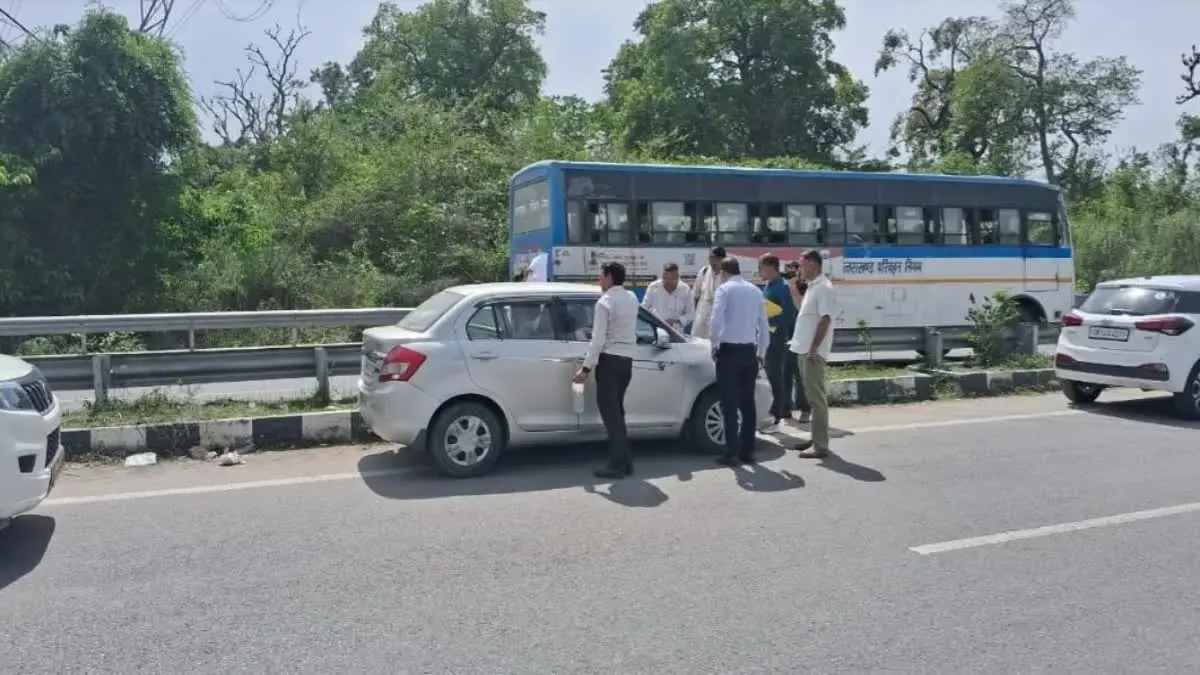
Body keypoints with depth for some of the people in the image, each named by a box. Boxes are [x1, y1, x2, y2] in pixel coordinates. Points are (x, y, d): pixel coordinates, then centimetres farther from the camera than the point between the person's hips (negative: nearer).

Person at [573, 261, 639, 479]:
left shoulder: (605, 302, -13)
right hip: (626, 359, 8)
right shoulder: (632, 299, 11)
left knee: (609, 411, -3)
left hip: (610, 360, -7)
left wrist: (586, 368, -15)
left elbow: (598, 339, -17)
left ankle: (617, 465, -4)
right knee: (617, 410, 16)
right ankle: (625, 461, 18)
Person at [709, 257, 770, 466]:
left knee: (730, 404, -2)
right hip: (749, 351, 5)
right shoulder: (755, 290, 11)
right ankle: (747, 451, 15)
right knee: (748, 403, 10)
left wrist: (715, 346, -3)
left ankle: (731, 453, -3)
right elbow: (764, 326, 13)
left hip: (729, 350, -5)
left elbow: (716, 321, -16)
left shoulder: (724, 289, -4)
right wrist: (761, 354, 20)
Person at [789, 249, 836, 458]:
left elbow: (825, 320, -20)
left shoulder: (823, 287, -15)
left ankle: (821, 445, -4)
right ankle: (816, 438, 22)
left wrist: (814, 348, -22)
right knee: (812, 396, 14)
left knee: (816, 398, -7)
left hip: (813, 351, -10)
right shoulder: (813, 286, 16)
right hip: (804, 349, 10)